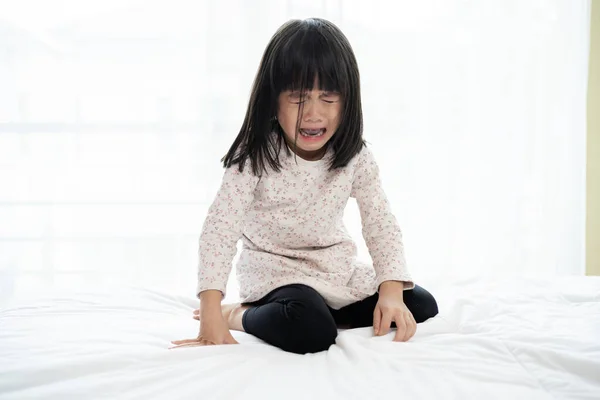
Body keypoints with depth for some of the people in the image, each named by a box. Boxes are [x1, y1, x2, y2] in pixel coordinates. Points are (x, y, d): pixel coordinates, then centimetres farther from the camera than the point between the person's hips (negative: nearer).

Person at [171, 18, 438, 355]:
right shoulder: (255, 157, -22)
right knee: (311, 332, -35)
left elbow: (381, 223, -5)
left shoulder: (356, 157, -11)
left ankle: (324, 311, 5)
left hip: (338, 266, 6)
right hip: (274, 268, -6)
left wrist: (392, 291, -18)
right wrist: (211, 317, -31)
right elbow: (220, 228, -24)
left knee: (422, 306, -3)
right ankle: (241, 315, -7)